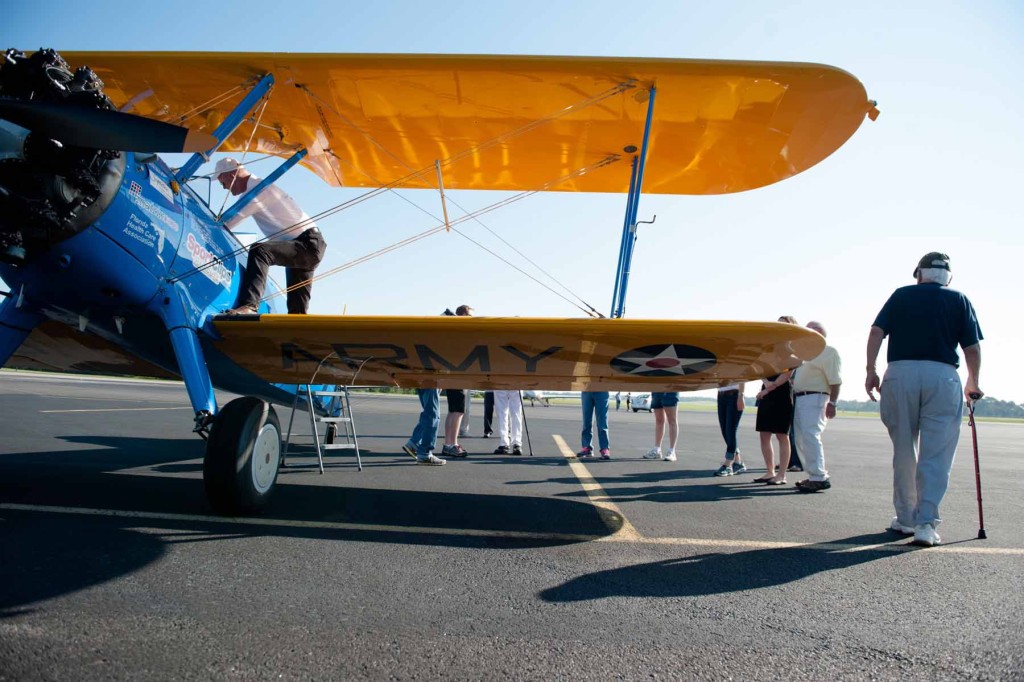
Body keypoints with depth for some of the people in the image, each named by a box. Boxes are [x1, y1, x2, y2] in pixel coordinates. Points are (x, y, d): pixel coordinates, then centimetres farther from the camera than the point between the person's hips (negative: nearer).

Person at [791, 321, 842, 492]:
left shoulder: (828, 352, -4)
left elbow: (835, 381, -13)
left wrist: (832, 403, -19)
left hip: (814, 399, -10)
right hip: (798, 399, 10)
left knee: (810, 436, -18)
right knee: (801, 439, 10)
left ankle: (819, 478, -16)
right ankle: (814, 476, 17)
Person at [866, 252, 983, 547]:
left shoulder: (901, 295, 13)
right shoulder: (959, 300, 12)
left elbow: (876, 332, 1)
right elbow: (973, 348, 6)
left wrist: (871, 371, 1)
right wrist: (973, 384, 19)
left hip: (899, 373, 1)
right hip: (943, 377, -1)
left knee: (903, 452, 11)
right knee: (936, 454, 1)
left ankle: (905, 519, 19)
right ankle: (926, 523, -6)